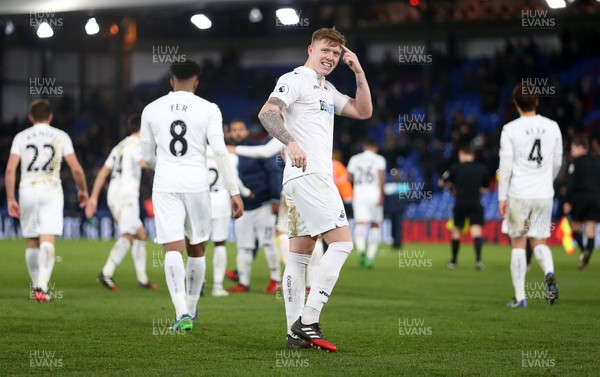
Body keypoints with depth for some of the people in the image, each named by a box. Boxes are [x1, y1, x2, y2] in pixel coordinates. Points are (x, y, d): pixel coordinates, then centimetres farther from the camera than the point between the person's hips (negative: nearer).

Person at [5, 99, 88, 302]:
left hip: (27, 192, 2)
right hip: (51, 192, -2)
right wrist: (82, 190, 16)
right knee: (48, 241, -9)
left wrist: (10, 199, 2)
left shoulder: (21, 137, 6)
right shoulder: (61, 136, 4)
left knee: (31, 242, 15)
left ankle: (36, 285, 27)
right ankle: (42, 287, -23)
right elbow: (76, 169, -1)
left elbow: (10, 169, -3)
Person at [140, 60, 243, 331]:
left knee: (173, 248, -6)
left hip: (165, 184, 0)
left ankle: (182, 312, -21)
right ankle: (191, 308, 27)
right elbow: (219, 151, -8)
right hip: (196, 183, 0)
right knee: (196, 248, 16)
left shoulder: (152, 109, 6)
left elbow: (147, 155, 14)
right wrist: (234, 191, -5)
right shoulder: (208, 109, 0)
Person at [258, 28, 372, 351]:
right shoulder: (295, 79, -6)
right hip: (307, 176, -10)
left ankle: (295, 333, 8)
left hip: (316, 177, 10)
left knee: (299, 255, 7)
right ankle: (307, 322, -15)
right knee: (341, 242, -14)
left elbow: (363, 111, 25)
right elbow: (267, 113, -20)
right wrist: (291, 141, -35)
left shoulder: (326, 90, 23)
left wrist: (359, 73, 15)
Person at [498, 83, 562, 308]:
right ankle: (549, 273, -19)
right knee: (539, 242, 12)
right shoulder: (552, 127, 3)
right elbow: (557, 162, 11)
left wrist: (502, 197, -5)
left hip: (518, 194, -3)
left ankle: (520, 297, 6)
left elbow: (505, 165, -10)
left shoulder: (510, 129, -7)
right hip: (544, 195, 3)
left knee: (518, 244, 7)